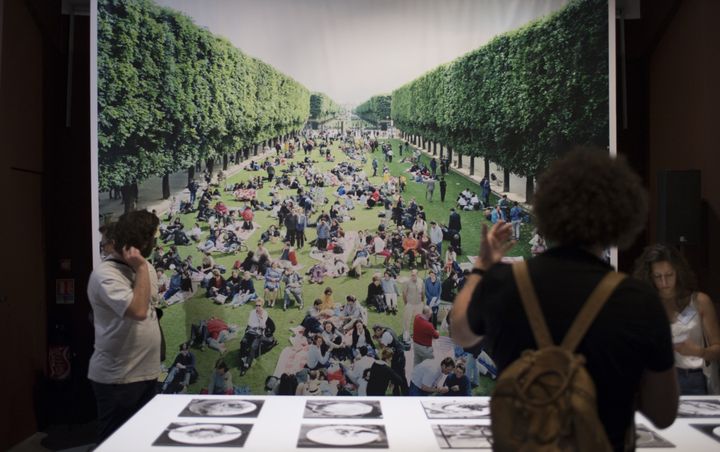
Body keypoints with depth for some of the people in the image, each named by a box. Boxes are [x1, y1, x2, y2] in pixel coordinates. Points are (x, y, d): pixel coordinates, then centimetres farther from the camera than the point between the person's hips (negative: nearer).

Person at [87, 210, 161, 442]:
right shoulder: (105, 274, -19)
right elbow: (138, 311, -31)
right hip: (118, 378, -8)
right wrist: (141, 268, -24)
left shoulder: (144, 267, 7)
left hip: (147, 373, 8)